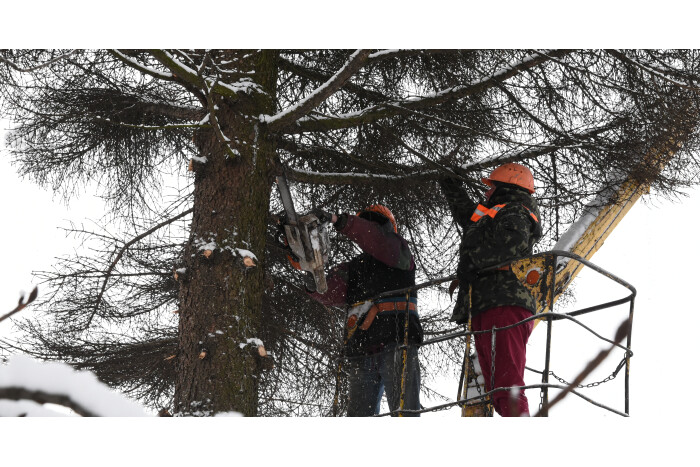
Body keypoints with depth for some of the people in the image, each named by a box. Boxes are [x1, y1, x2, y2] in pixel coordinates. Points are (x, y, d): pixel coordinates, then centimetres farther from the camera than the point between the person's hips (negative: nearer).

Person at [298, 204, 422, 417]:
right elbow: (333, 294, 8)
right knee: (358, 416, 0)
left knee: (403, 412, -15)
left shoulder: (398, 252, 14)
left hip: (397, 345, -5)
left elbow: (377, 240, -9)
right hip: (361, 353, 5)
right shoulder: (351, 268, 26)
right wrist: (314, 285, -15)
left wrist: (337, 220, -18)